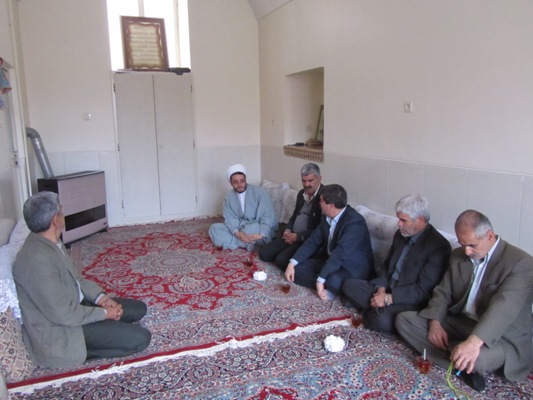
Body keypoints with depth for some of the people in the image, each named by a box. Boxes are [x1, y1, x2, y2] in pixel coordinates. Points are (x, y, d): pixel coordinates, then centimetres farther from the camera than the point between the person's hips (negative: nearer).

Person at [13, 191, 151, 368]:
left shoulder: (51, 243, -1)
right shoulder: (38, 259, -32)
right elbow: (64, 314, -28)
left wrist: (100, 297, -3)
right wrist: (104, 313, -15)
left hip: (75, 305, 9)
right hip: (59, 329, -9)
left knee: (139, 308, 10)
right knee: (140, 339, -15)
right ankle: (79, 350, -4)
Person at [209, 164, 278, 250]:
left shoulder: (259, 192, -12)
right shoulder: (229, 196, 1)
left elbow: (268, 216, -18)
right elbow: (230, 218, -7)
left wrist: (261, 234, -35)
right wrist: (237, 232, -28)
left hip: (257, 229, -5)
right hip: (240, 229, 5)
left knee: (254, 228, -40)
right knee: (214, 228, -15)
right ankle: (247, 243, -26)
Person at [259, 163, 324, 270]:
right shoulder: (301, 194, 11)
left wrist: (298, 237, -19)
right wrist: (287, 230, 2)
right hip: (291, 235, 8)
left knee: (281, 260, -24)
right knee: (264, 254, -1)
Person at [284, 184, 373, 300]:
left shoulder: (355, 222, -27)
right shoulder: (327, 217, -1)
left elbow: (340, 254, -33)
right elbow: (313, 241, 2)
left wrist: (321, 280, -35)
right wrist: (292, 263, -7)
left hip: (354, 268, -8)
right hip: (330, 260, 8)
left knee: (333, 281, -38)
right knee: (298, 267, -5)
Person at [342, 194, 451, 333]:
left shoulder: (439, 247, -19)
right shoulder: (401, 234, 4)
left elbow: (424, 290, -22)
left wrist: (388, 298, -21)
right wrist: (381, 289, -6)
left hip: (411, 301, -7)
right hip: (387, 289, 7)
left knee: (382, 320, -34)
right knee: (349, 285, -4)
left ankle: (373, 313, -2)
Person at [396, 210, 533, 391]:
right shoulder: (458, 256, 5)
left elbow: (504, 306, -32)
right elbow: (443, 292, 8)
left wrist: (475, 341, -46)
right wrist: (435, 322, -13)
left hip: (501, 337, -6)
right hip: (458, 322, 7)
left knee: (476, 358, -40)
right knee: (404, 319, -6)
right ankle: (461, 366, -12)